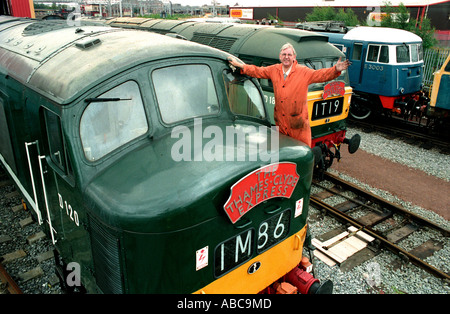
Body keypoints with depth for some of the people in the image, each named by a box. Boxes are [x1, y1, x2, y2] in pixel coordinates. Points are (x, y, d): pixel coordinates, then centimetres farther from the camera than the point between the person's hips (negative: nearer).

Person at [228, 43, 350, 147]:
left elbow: (321, 75, -10)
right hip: (280, 120, 4)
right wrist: (239, 65, 8)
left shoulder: (304, 72, -3)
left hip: (298, 121, -3)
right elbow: (257, 71, 14)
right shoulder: (274, 70, 7)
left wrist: (336, 70, -27)